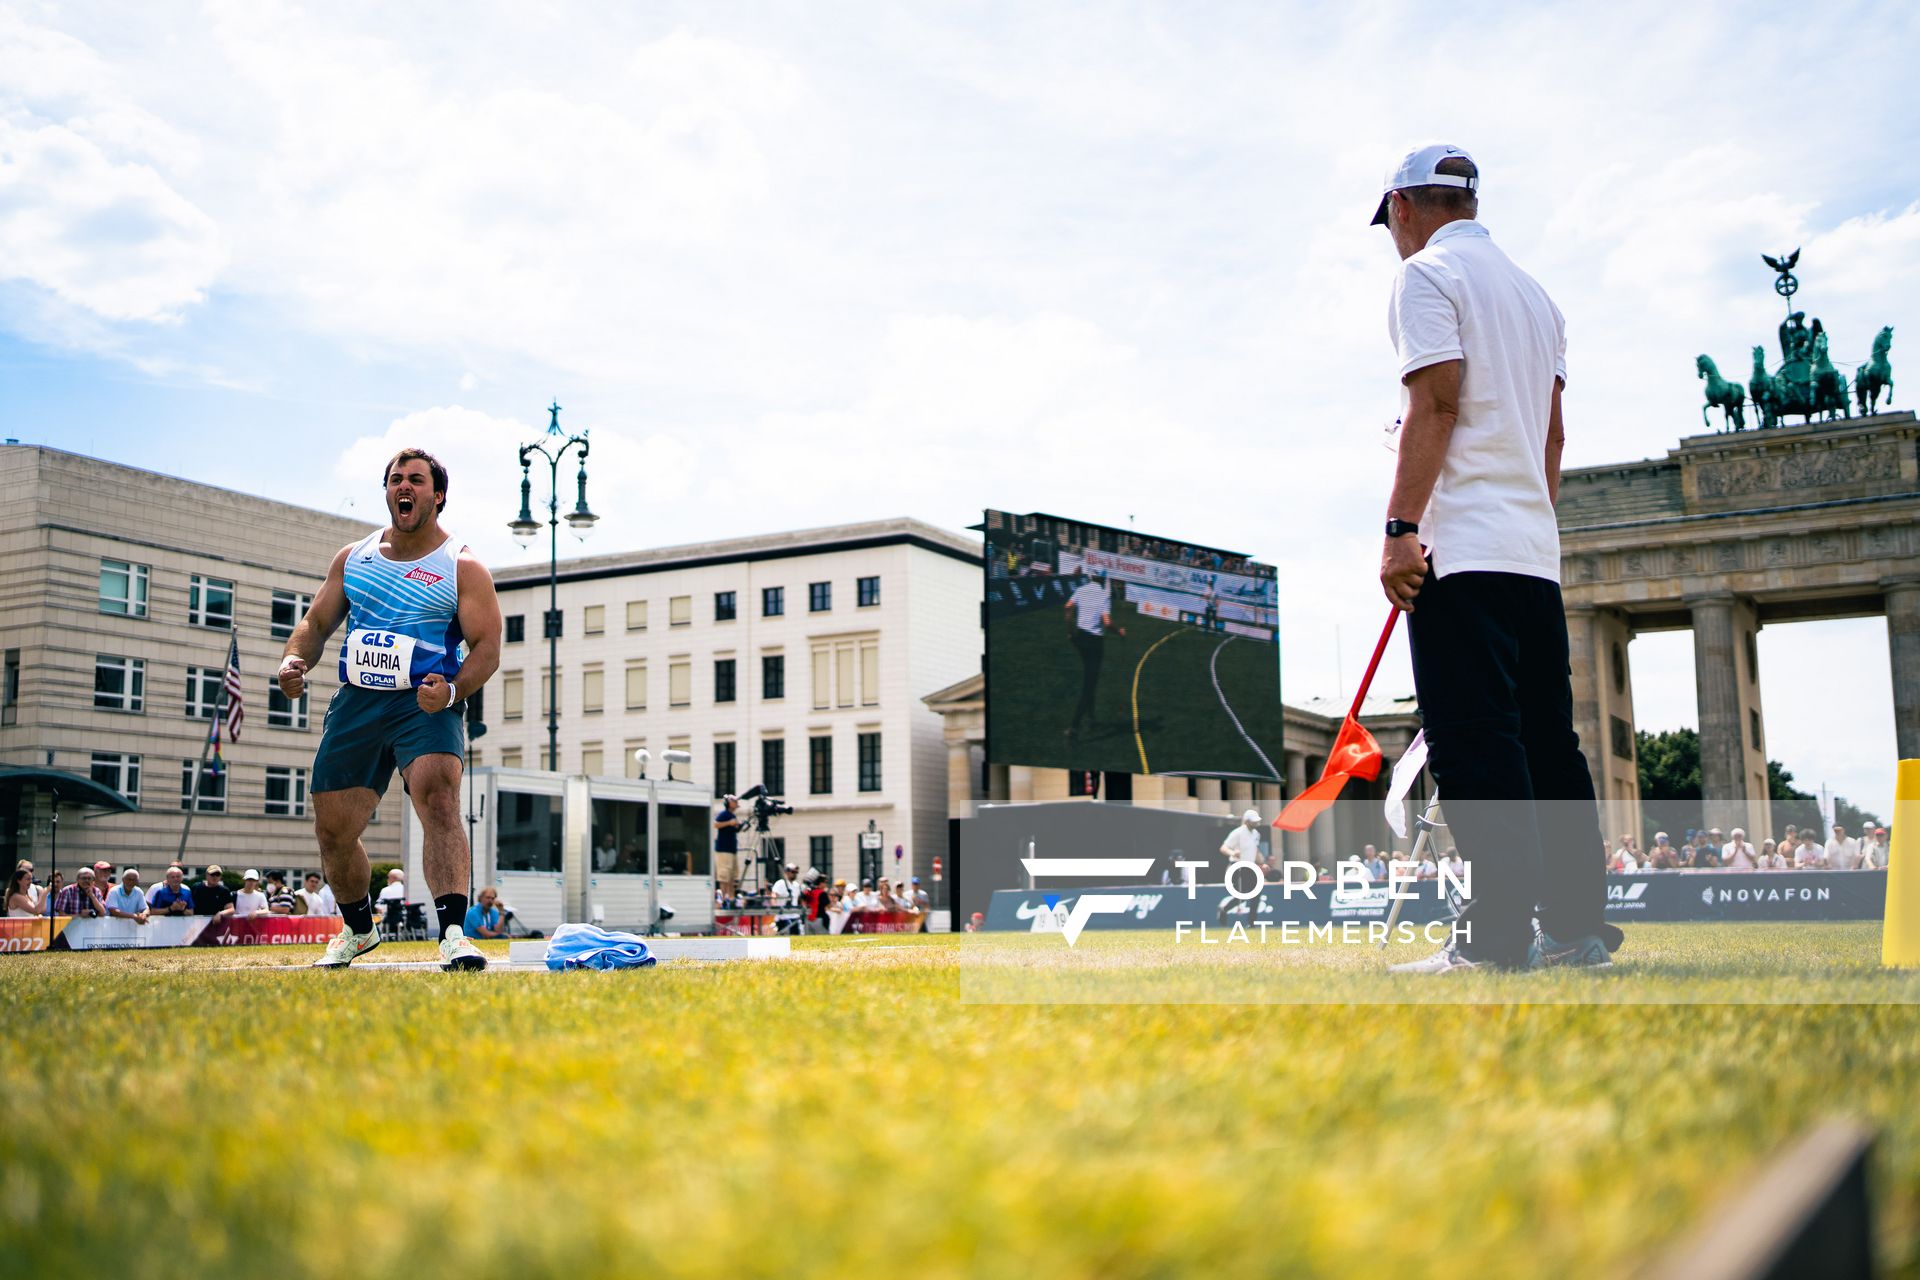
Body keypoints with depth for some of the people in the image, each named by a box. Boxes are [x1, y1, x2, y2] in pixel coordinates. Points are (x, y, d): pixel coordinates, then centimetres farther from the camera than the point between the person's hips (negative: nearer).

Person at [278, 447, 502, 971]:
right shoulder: (352, 557, 13)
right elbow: (317, 621, 18)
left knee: (438, 799, -29)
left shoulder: (464, 567, -1)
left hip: (426, 703, -5)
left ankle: (454, 933, -36)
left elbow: (487, 647, -6)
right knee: (332, 829, 8)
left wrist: (452, 690, -25)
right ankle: (358, 928, 33)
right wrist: (294, 659, -4)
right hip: (355, 702, 5)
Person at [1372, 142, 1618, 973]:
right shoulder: (1532, 290, 24)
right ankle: (1579, 927, 9)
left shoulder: (1428, 273, -1)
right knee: (1547, 739, 8)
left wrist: (1400, 528, -15)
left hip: (1462, 547, -8)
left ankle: (1499, 934, -15)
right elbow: (1551, 430, 20)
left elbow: (1436, 403, -13)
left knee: (1473, 740, -11)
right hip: (1536, 550, 8)